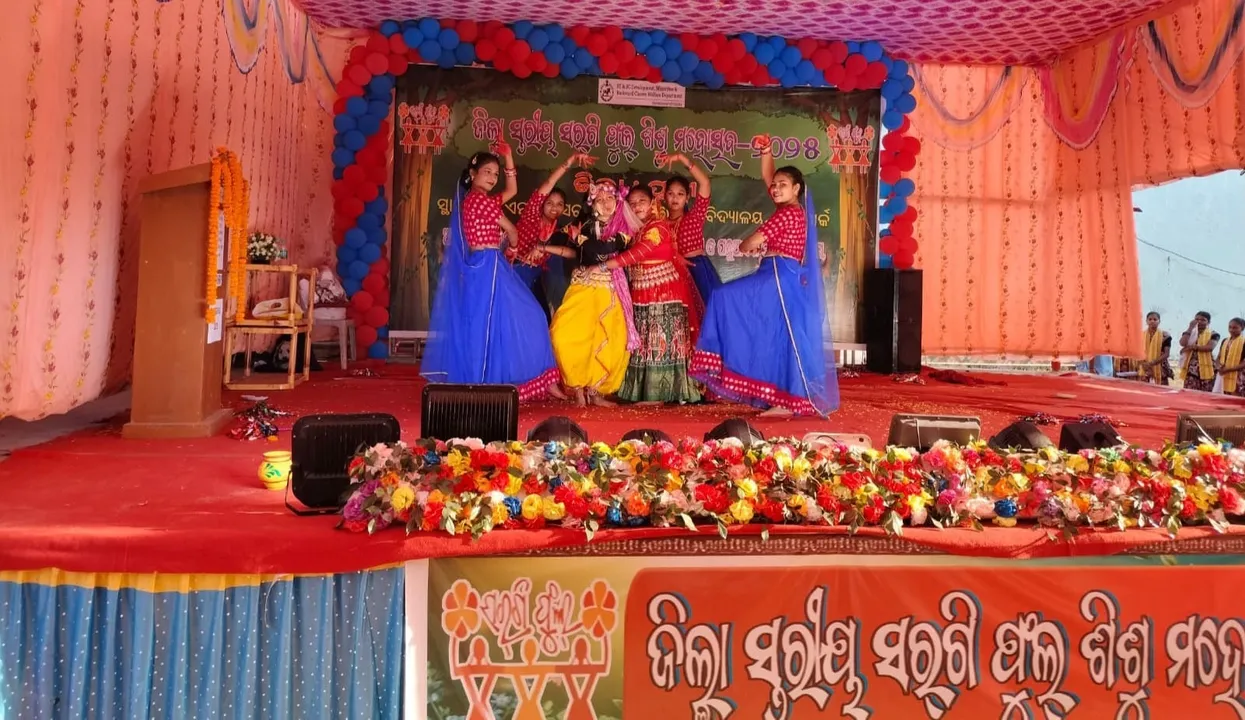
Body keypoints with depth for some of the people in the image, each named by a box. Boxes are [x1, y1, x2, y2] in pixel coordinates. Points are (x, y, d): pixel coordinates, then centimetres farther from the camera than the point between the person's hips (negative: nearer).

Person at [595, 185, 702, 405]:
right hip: (642, 294, 9)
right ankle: (645, 390, 18)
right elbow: (630, 258, 8)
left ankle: (659, 393, -4)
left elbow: (636, 254, -23)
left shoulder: (658, 227, -13)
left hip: (664, 292, -9)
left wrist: (602, 266, -25)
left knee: (661, 340, -6)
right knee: (644, 341, 11)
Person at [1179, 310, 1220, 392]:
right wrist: (1190, 328, -6)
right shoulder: (1189, 332, 12)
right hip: (1191, 369, 2)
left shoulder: (1213, 334, 5)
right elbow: (1183, 343, -9)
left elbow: (1210, 347, -13)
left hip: (1206, 369, -1)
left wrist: (1192, 347, -14)